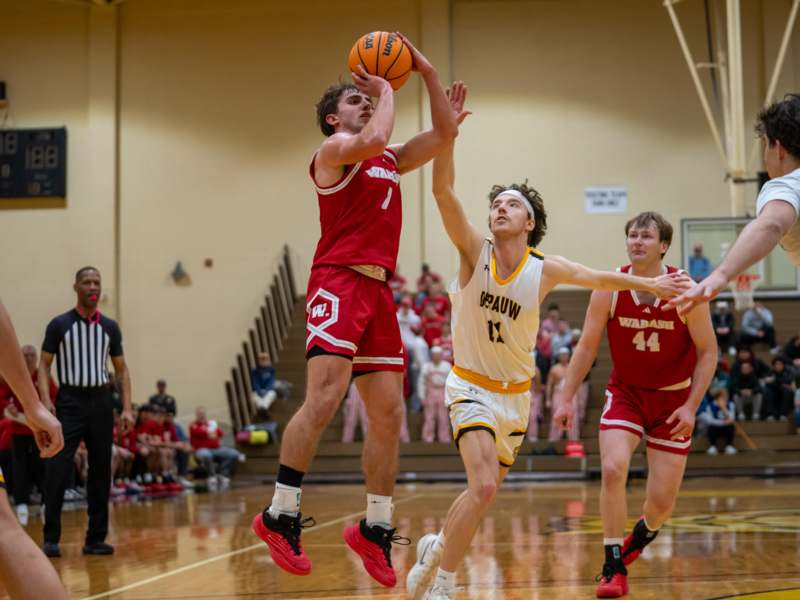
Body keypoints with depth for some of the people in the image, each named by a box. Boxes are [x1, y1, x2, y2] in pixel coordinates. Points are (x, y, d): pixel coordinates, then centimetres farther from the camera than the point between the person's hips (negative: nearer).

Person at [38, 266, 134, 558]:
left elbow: (121, 370, 12)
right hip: (70, 401, -3)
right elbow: (44, 365, 0)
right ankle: (51, 538, -5)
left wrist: (126, 408, 2)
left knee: (101, 471, 4)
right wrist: (46, 401, -15)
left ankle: (96, 538, 12)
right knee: (57, 468, -12)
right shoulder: (60, 324, -1)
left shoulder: (110, 327, 8)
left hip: (101, 401, 4)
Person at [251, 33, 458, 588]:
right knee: (325, 397, -22)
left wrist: (427, 72, 17)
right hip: (338, 284, -8)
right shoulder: (333, 151, 2)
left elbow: (443, 134, 23)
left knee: (389, 414, 5)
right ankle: (281, 516, -15)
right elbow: (373, 139, -19)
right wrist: (387, 89, -2)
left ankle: (376, 528, 15)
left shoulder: (390, 161, 24)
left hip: (378, 292, 8)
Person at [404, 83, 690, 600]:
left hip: (516, 393, 4)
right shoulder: (475, 252, -15)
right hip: (472, 386, -4)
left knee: (485, 490, 13)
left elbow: (599, 277, 2)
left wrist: (649, 284, 1)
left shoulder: (545, 270, -10)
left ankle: (435, 547, 41)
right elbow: (443, 191, -25)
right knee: (485, 487, -22)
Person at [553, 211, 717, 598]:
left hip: (673, 399, 0)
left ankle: (642, 535, 37)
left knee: (662, 502, -1)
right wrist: (566, 399, -9)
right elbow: (587, 347, -3)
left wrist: (691, 406, -15)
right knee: (612, 469, -24)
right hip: (625, 392, 1)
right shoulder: (609, 289, -11)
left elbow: (708, 352, -8)